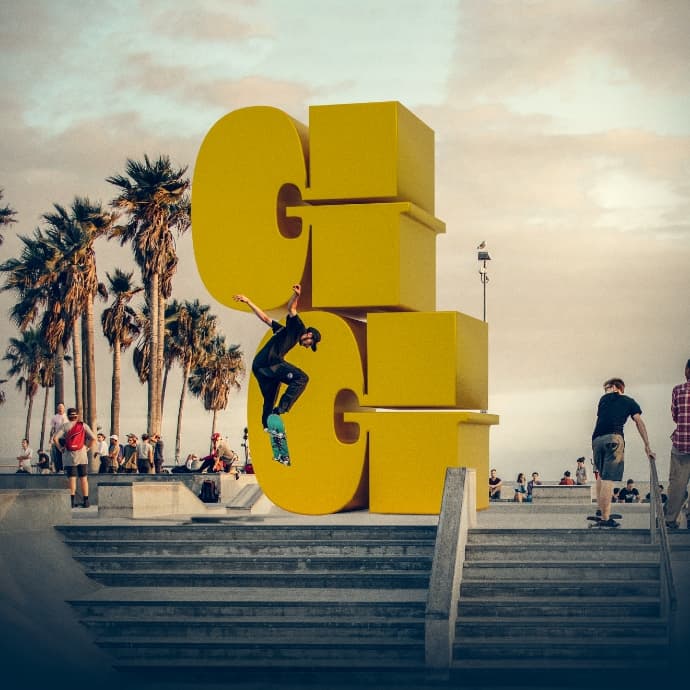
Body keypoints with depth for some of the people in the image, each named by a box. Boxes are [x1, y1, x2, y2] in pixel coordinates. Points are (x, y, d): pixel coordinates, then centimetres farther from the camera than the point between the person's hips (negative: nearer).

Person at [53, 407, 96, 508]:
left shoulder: (64, 426, 0)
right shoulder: (83, 425, 2)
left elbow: (55, 438, -12)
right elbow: (93, 438, -7)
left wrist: (61, 448, 0)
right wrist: (87, 448, 3)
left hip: (69, 456, -1)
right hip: (82, 455, 1)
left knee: (72, 479, 2)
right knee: (83, 478, 6)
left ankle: (72, 501, -2)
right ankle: (85, 501, 6)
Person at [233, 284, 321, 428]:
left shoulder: (286, 331, 31)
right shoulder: (297, 328, 8)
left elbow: (265, 318, 30)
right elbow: (291, 309, -8)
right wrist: (296, 295, -27)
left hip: (258, 367, 9)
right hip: (270, 361, -9)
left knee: (269, 401, 15)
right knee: (302, 378, -18)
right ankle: (282, 408, -27)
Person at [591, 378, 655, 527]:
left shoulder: (604, 399, 23)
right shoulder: (629, 402, 17)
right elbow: (639, 422, 8)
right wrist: (647, 446, 5)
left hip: (597, 439, 3)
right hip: (614, 438, -3)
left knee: (601, 474, 21)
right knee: (608, 478, -9)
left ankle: (600, 511, 17)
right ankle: (605, 518, -15)